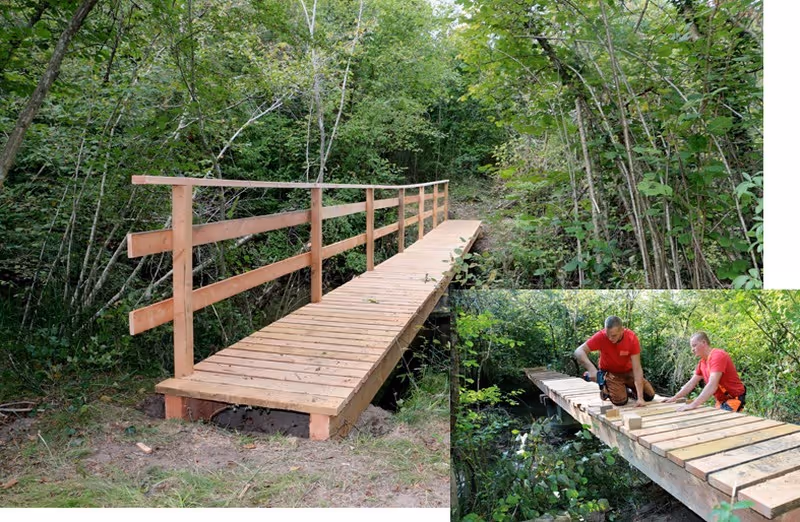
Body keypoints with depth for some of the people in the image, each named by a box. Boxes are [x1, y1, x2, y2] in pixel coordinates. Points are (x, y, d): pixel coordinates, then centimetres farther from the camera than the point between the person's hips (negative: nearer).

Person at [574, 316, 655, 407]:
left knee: (649, 395, -6)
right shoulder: (601, 336, -29)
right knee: (620, 400, -22)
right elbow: (579, 351, -32)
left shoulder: (632, 338, -26)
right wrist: (591, 368, -49)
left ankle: (627, 390, 22)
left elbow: (637, 368, -26)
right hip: (610, 373, -2)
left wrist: (640, 397, -32)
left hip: (628, 371, 2)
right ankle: (606, 390, 10)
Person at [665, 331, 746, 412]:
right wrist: (675, 397, 6)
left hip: (734, 399, -8)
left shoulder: (718, 355, -22)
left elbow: (712, 386, -32)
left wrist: (694, 404, -39)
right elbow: (691, 383, 14)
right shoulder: (702, 362, 6)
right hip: (721, 401, 8)